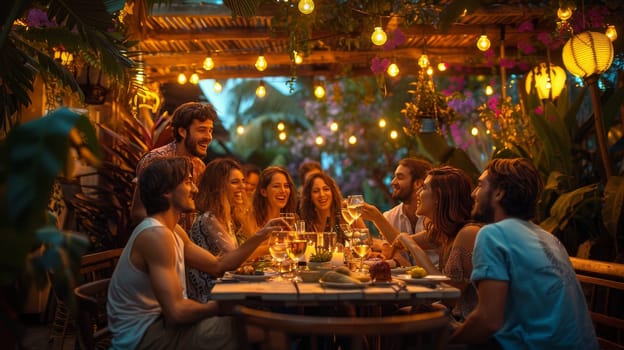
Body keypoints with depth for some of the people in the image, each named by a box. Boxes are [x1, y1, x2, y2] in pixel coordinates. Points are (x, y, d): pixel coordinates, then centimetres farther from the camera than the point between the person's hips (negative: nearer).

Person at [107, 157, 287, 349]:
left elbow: (217, 265, 13)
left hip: (157, 323, 10)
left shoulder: (173, 231, 12)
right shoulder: (156, 234, -22)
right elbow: (176, 311, -28)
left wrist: (259, 236, 6)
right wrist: (214, 307, -9)